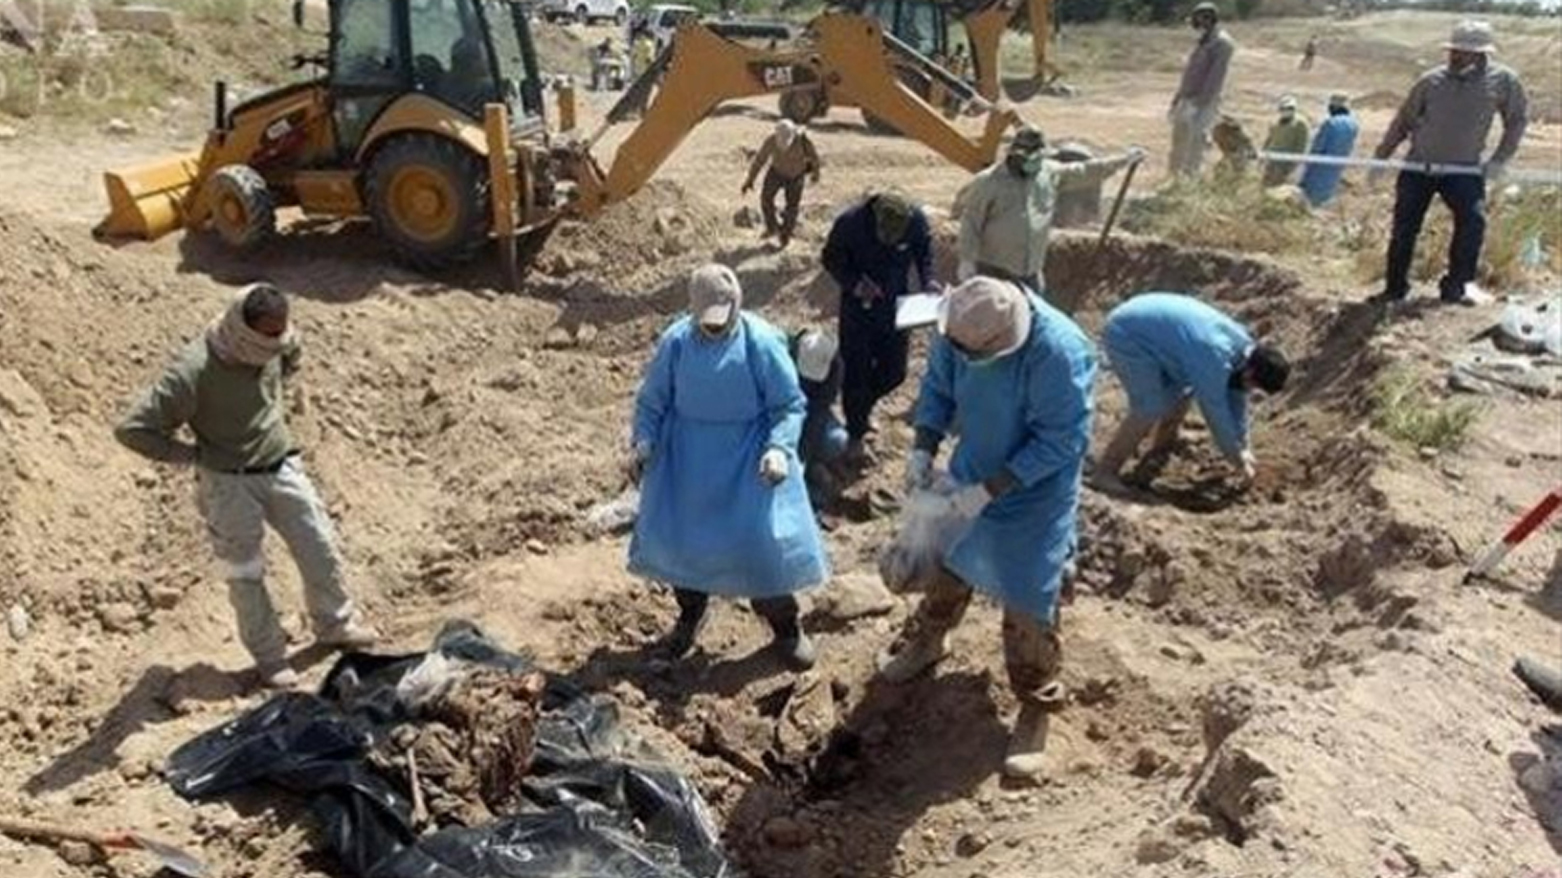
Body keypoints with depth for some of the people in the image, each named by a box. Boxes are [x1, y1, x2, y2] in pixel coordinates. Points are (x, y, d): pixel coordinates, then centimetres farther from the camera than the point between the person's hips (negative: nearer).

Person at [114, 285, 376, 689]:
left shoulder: (276, 346, -10)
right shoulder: (193, 372, -28)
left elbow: (291, 359, 18)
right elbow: (132, 429, -24)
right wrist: (191, 454, -14)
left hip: (282, 466, 5)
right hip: (230, 483, -5)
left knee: (321, 549, 12)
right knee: (246, 573, 8)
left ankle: (335, 625, 35)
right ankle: (269, 657, 26)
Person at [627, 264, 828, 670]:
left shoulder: (763, 343, -17)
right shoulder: (676, 341, -10)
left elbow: (790, 405, -9)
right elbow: (651, 400, 2)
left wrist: (780, 447, -25)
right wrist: (644, 440, -14)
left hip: (748, 457, -3)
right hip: (686, 454, 3)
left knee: (766, 539, -4)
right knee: (673, 535, 9)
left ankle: (786, 626, 21)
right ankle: (691, 613, 37)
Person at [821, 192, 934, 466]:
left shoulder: (917, 220, -20)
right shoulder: (850, 223, -26)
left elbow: (924, 251, 1)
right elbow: (830, 258, -10)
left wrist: (927, 281, -16)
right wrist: (853, 283, -27)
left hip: (895, 304, 3)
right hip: (858, 304, -3)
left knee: (894, 371, 11)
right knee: (856, 371, 2)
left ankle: (863, 406, 41)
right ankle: (855, 436, 19)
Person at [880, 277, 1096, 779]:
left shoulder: (1058, 352, -35)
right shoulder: (958, 329, -19)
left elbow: (1061, 441, -28)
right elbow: (938, 387, -1)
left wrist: (990, 490, -29)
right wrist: (924, 449, -16)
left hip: (1035, 495, -5)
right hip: (973, 473, 6)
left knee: (1028, 603, 1)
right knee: (949, 560, 25)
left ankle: (1036, 705, 23)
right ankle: (927, 641, 52)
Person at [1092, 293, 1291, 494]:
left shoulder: (1243, 345, -1)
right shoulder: (1215, 358, -29)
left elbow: (1236, 396, 11)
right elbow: (1216, 412, -20)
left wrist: (1242, 448, 15)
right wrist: (1238, 459, -7)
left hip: (1148, 323, 10)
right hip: (1126, 335, -10)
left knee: (1183, 391, 14)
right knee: (1150, 408, -16)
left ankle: (1162, 448, 34)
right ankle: (1105, 471, -8)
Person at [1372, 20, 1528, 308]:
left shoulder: (1502, 81, -5)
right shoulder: (1432, 81, -5)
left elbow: (1518, 119, 8)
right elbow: (1403, 121, 6)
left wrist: (1500, 159, 0)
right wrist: (1381, 156, 6)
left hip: (1464, 168, -1)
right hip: (1418, 165, 1)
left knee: (1473, 221, -18)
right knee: (1404, 227, 1)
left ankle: (1454, 287, -4)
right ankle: (1395, 288, 14)